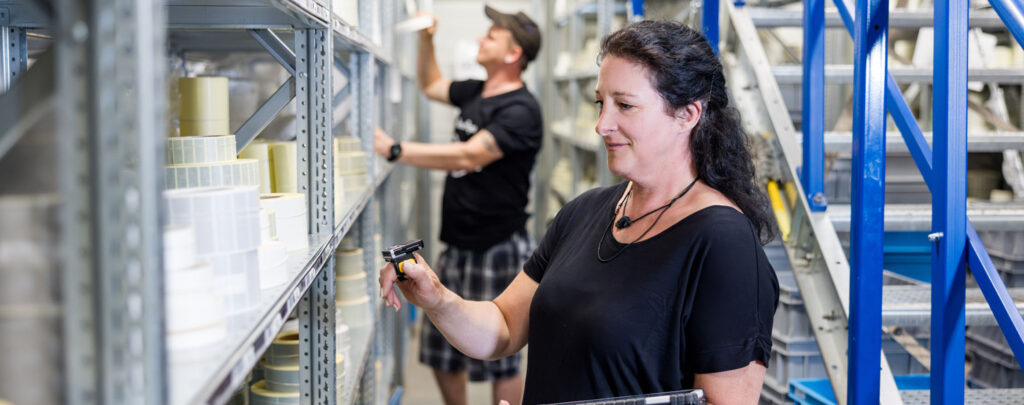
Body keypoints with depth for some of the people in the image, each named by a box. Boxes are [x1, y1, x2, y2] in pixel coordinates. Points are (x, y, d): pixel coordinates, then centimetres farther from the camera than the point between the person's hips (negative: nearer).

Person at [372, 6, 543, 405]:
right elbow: (431, 85, 31)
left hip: (497, 249, -9)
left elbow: (469, 156, -28)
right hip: (457, 245, 9)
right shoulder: (475, 93, 11)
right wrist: (426, 39, 14)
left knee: (498, 360, -2)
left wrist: (395, 150, -31)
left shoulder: (520, 110, -17)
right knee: (440, 349, 15)